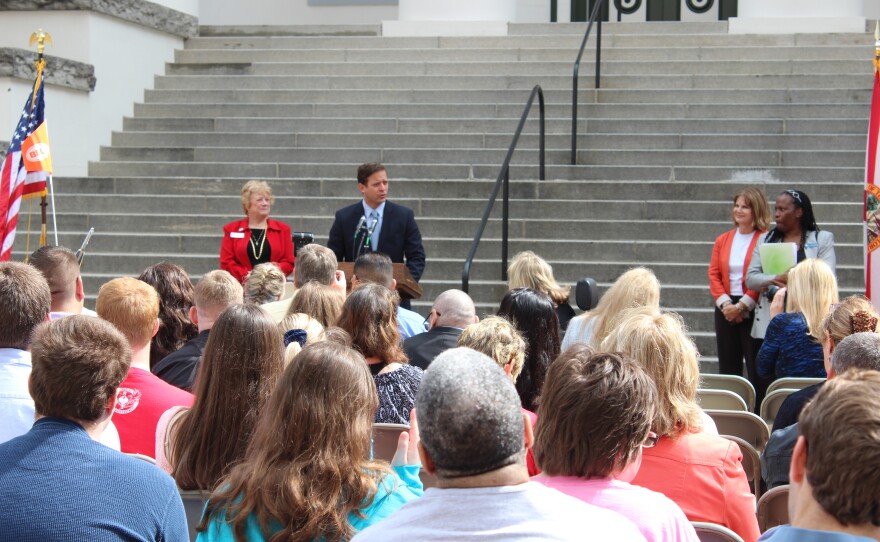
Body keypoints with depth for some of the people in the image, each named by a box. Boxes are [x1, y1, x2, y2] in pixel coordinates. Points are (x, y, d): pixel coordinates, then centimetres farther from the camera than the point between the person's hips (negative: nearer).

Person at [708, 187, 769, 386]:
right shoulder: (723, 240, 12)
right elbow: (713, 274, 8)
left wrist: (742, 306, -14)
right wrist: (725, 303, -7)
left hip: (753, 310, -5)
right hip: (726, 310, 5)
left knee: (756, 370, -3)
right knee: (728, 370, 10)